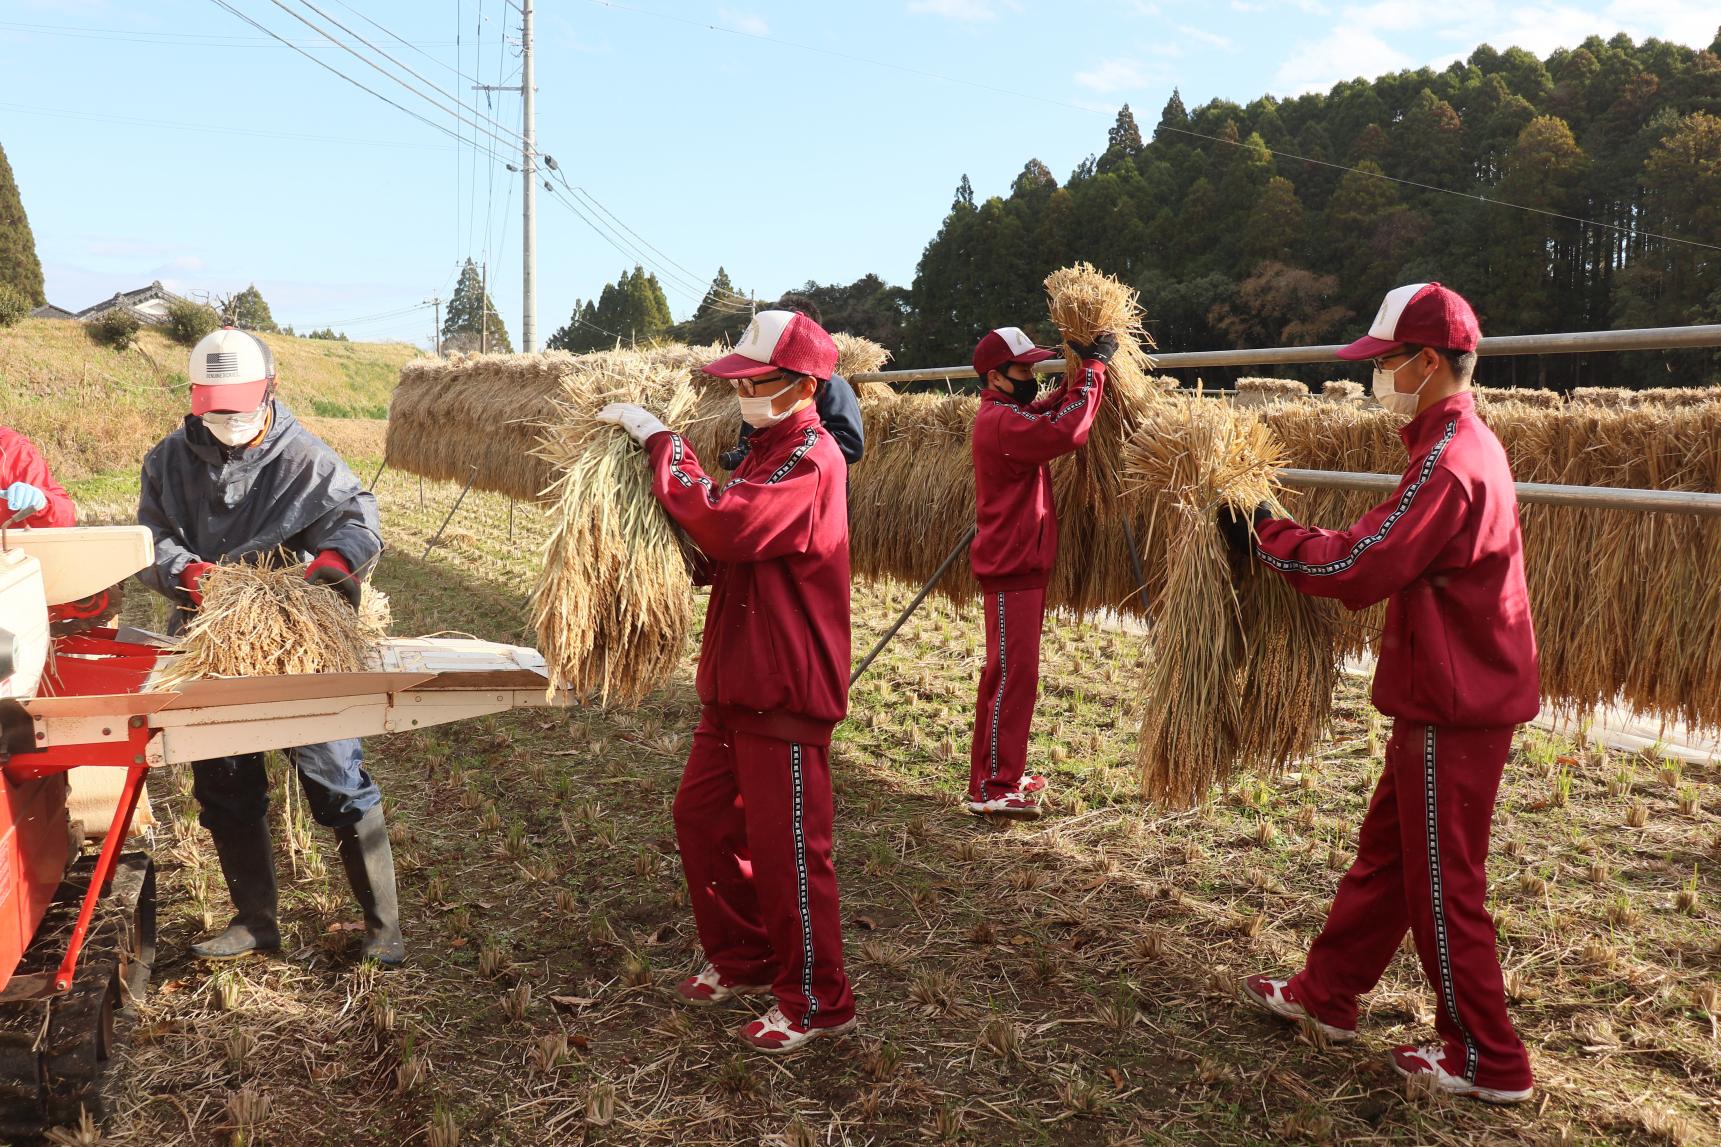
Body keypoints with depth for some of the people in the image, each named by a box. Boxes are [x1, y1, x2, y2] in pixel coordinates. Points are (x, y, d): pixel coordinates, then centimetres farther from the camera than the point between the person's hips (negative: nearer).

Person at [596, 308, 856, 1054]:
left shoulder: (809, 458, -17)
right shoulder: (769, 448, 15)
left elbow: (728, 527, -32)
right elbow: (727, 547, 17)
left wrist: (661, 443, -22)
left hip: (788, 689, -10)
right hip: (736, 681, 10)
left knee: (787, 846, 0)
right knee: (701, 817, 17)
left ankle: (816, 1003, 16)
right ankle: (741, 960, 35)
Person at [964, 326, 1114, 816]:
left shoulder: (1010, 414, 15)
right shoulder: (1002, 422, -19)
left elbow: (1053, 410, 20)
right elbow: (1066, 430, -31)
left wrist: (1083, 369, 6)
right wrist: (1093, 367, -21)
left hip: (1022, 564, 11)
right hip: (1010, 569, -11)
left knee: (1016, 672, 16)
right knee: (1012, 675, -7)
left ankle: (1003, 773, 27)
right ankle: (990, 788, -1)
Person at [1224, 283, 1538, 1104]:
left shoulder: (1448, 461, -22)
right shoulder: (1467, 443, 11)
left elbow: (1357, 568, -24)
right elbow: (1398, 558, 11)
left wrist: (1265, 536, -12)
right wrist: (1287, 540, 2)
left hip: (1453, 711, -10)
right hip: (1454, 697, 10)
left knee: (1442, 885, 3)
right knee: (1384, 853, 18)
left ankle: (1489, 1061, 17)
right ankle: (1326, 993, 32)